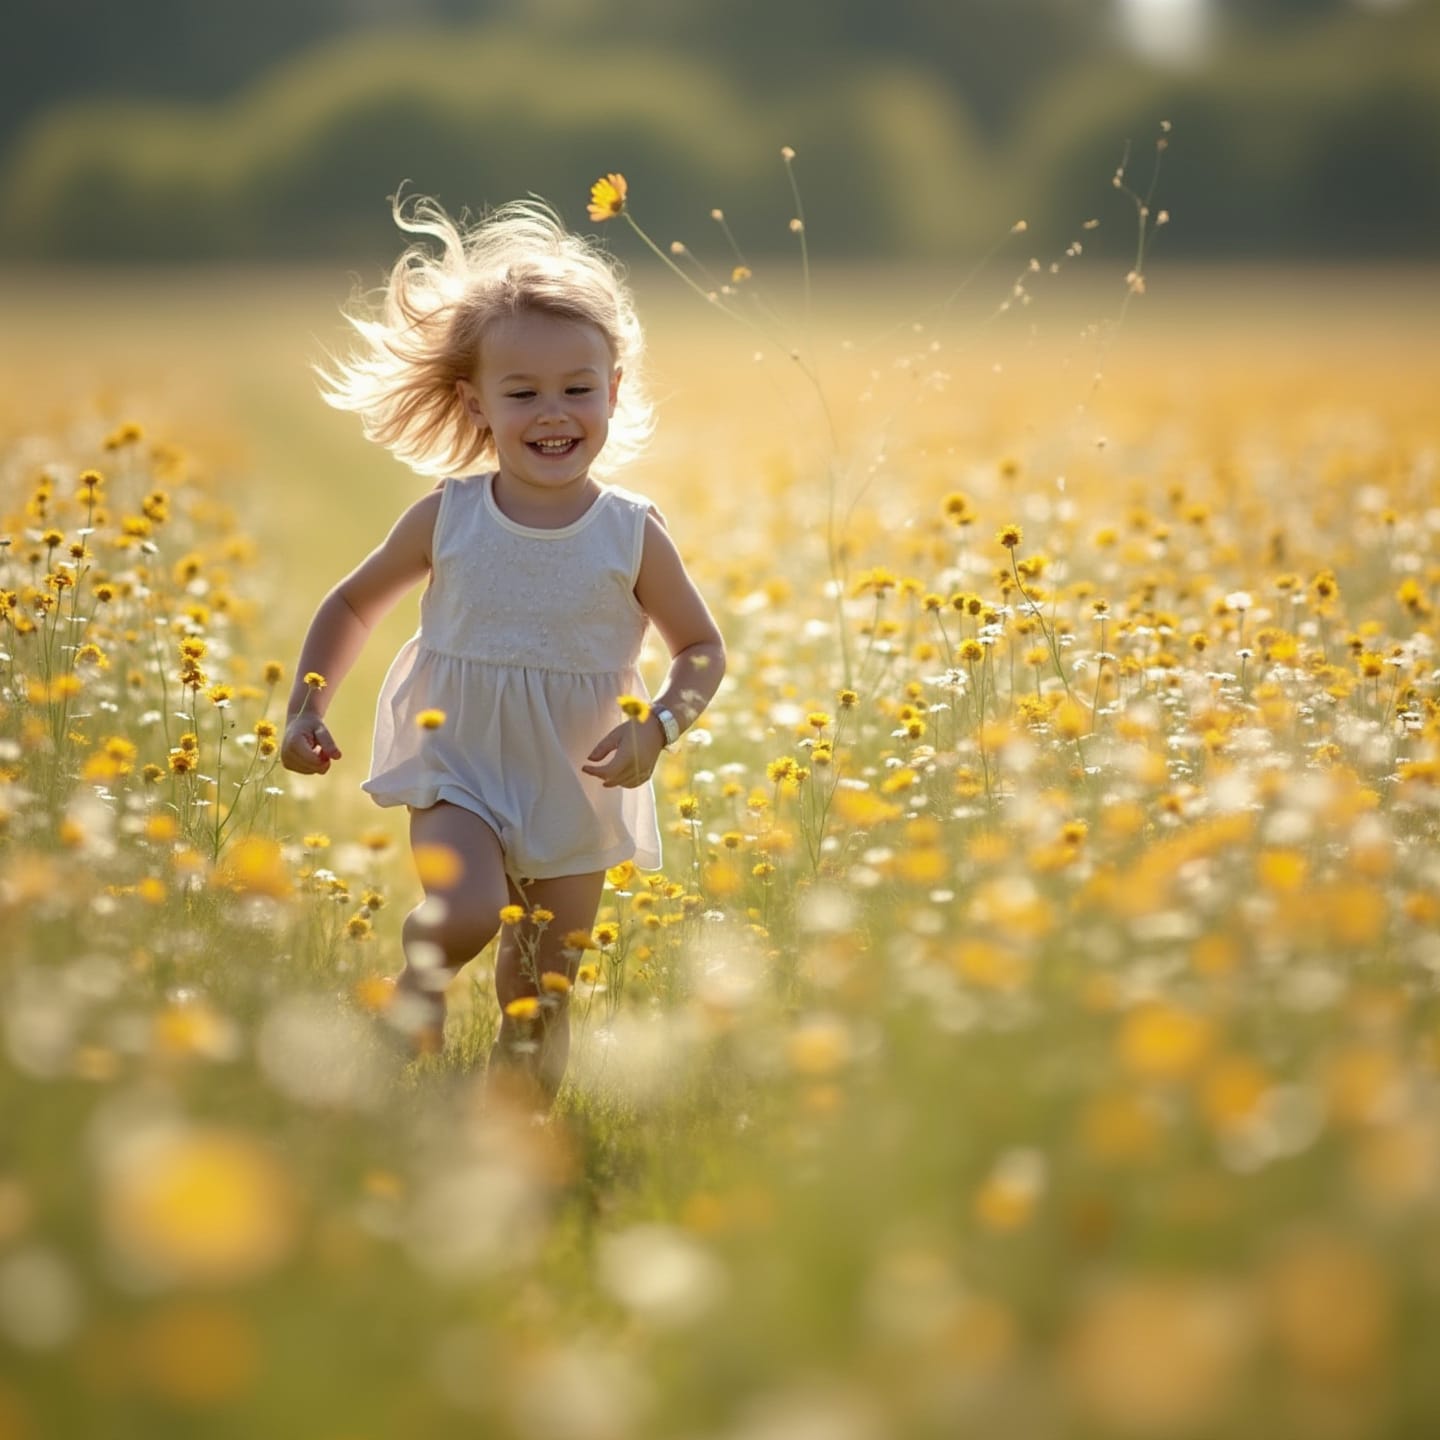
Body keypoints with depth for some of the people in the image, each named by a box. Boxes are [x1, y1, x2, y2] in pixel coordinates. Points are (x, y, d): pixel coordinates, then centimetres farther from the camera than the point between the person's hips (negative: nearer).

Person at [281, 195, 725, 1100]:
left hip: (580, 801, 1)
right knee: (465, 915, -29)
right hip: (458, 775, -1)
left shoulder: (634, 535, -9)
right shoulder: (447, 520, -7)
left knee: (539, 1006, 7)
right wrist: (308, 707, -1)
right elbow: (354, 604, 9)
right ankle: (416, 995, 1)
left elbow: (702, 649, 3)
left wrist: (657, 729, -16)